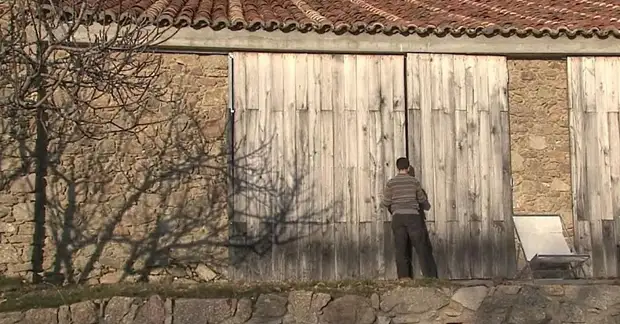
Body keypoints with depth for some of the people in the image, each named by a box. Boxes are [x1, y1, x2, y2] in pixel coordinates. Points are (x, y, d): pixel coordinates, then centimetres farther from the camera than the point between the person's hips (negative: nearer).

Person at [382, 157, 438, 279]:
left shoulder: (391, 183, 2)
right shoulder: (414, 181, 4)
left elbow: (386, 203, 4)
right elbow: (422, 199, 19)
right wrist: (427, 206, 41)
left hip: (398, 217, 0)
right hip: (413, 216, 0)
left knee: (401, 248, 3)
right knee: (421, 246, 3)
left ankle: (403, 276, -3)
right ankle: (431, 276, 1)